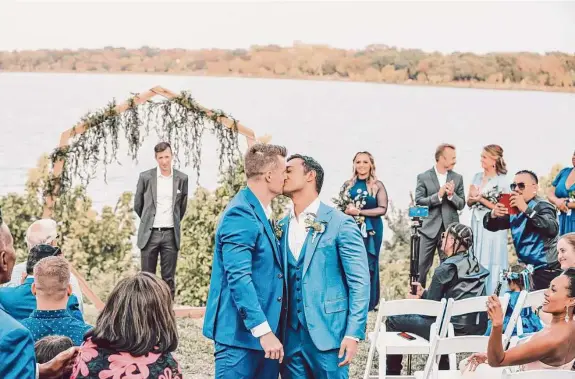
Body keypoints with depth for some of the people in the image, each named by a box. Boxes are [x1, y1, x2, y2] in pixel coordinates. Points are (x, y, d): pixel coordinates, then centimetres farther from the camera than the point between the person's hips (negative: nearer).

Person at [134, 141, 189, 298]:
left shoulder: (182, 178, 2)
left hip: (170, 234, 1)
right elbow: (137, 204, 11)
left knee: (169, 279, 4)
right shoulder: (145, 177, -1)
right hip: (149, 234, -1)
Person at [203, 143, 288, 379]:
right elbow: (239, 278, -23)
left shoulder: (261, 213, 14)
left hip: (264, 330, 9)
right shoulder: (241, 215, -16)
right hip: (241, 331, -9)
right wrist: (263, 330, -26)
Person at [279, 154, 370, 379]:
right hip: (290, 336, 5)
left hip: (327, 334, -5)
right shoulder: (281, 227, 11)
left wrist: (354, 333, -13)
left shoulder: (340, 224, -5)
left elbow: (359, 283, -7)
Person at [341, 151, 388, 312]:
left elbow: (382, 209, -8)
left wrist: (359, 212, -14)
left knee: (368, 265, 2)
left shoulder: (377, 185, 0)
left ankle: (368, 302, 9)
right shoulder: (348, 185, 9)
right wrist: (347, 210, -10)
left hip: (371, 230, -2)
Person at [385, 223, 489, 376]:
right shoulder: (476, 265, 10)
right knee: (440, 313, 38)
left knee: (393, 320, 6)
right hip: (478, 329, 8)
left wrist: (417, 300, 14)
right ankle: (443, 369, 37)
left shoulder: (446, 269, -12)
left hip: (455, 329, -8)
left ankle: (392, 373, 18)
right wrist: (424, 294, 25)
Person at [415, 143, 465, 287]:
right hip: (430, 228, -2)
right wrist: (438, 195, -17)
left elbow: (461, 204, 7)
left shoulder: (457, 178, 9)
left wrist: (451, 194, -13)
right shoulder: (423, 177, 0)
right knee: (422, 266, 0)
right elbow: (418, 201, -7)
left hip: (450, 228, 2)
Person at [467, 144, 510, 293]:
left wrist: (481, 199, -13)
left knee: (491, 265, -2)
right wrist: (473, 197, -9)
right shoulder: (477, 177, 10)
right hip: (477, 226, 6)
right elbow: (469, 203, 14)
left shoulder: (502, 181, -8)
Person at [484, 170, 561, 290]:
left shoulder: (542, 206, -11)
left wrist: (526, 209, -37)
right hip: (525, 268, 7)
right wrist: (493, 214, -14)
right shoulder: (514, 209, 10)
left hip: (545, 270, -7)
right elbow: (491, 226, 10)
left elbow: (552, 229, -31)